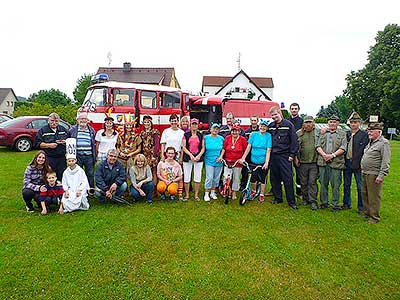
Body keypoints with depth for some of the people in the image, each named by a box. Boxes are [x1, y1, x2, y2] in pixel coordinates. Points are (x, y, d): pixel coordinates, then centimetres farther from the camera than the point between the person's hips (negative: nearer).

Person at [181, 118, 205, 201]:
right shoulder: (186, 135, 6)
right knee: (186, 177, 1)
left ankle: (196, 195, 14)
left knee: (197, 177, 3)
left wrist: (199, 155, -9)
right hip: (187, 158, -1)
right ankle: (187, 195, 13)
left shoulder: (201, 135, 11)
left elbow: (203, 148, 8)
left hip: (198, 158, 1)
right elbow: (183, 147, 0)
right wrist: (191, 155, -12)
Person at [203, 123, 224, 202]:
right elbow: (203, 149, 2)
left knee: (216, 178, 10)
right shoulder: (206, 138, 0)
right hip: (209, 161, -3)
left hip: (218, 162, 3)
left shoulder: (221, 138, 5)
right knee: (209, 178, -8)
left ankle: (213, 192, 26)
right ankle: (206, 194, 5)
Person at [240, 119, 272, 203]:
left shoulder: (268, 136, -5)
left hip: (263, 162, -2)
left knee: (263, 178, 7)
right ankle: (253, 191, 36)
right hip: (254, 161, 2)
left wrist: (266, 162, -17)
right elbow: (248, 147, 1)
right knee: (253, 178, 8)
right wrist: (243, 158, -5)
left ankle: (262, 195, 24)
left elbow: (268, 150, -9)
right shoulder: (254, 134, 1)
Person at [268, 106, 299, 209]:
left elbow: (294, 140, -5)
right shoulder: (270, 126, 11)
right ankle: (277, 198, 23)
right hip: (273, 156, 5)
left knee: (288, 179, -4)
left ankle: (291, 201, 5)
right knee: (274, 178, 9)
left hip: (284, 156, -5)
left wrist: (292, 154, -8)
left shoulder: (288, 124, -3)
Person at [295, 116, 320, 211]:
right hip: (302, 162, 1)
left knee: (312, 182, -3)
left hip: (314, 162, -1)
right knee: (303, 182, 9)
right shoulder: (299, 133, 7)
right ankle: (305, 199, 23)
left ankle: (313, 201, 3)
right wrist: (296, 158, 3)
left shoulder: (318, 133, 6)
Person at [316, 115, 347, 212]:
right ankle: (324, 203, 21)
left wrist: (333, 155, -15)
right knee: (323, 183, 8)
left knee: (335, 185, 1)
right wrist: (324, 155, -12)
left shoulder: (342, 134, 8)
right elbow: (318, 146, 5)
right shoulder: (322, 133, 14)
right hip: (323, 162, 2)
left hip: (336, 163, -2)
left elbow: (343, 148, -2)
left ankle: (335, 205, 11)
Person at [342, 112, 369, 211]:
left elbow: (365, 150, -10)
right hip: (347, 163, 5)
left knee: (360, 187, 5)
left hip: (358, 164, -4)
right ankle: (347, 204, 28)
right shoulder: (346, 134, 8)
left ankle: (361, 207, 17)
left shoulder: (364, 134, -6)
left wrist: (361, 164, -15)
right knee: (347, 185, 14)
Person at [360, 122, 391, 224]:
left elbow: (386, 161, -15)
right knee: (364, 194, 16)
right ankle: (366, 213, 30)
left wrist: (381, 175, -19)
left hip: (374, 175, -8)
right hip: (364, 173, 8)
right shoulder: (370, 142, 16)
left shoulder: (384, 143, -10)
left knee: (374, 197, 0)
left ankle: (374, 217, 12)